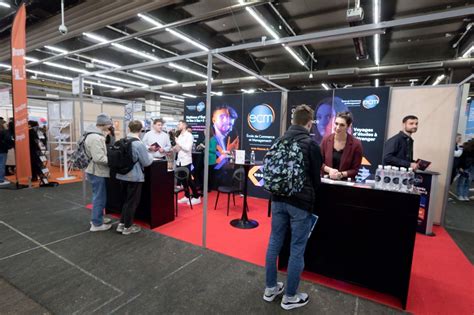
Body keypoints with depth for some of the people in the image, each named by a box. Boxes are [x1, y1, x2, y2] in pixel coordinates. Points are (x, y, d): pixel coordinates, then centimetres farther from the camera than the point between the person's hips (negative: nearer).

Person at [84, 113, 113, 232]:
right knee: (100, 198, 0)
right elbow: (99, 158, -28)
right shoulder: (95, 137, -24)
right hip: (97, 172, -11)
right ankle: (97, 224, 11)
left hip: (97, 171, 11)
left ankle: (97, 218, 34)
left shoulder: (96, 135, 11)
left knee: (98, 196, 21)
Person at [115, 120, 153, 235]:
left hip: (122, 175, 7)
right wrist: (150, 155, 6)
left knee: (125, 200, 20)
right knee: (132, 202, 6)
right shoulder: (139, 144, -19)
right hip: (134, 177, -7)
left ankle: (121, 224, 26)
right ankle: (128, 226, 17)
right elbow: (146, 162, -14)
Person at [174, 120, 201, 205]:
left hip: (186, 161, -7)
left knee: (189, 180, -2)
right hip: (179, 161, 7)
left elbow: (187, 148, -21)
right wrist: (174, 148, -3)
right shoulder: (180, 136, 14)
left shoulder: (189, 135, -10)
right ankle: (187, 196, 23)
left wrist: (178, 143, -13)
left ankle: (196, 197, 10)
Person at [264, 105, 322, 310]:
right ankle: (290, 297, 23)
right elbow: (316, 177, -3)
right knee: (297, 250, 8)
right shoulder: (310, 144, -11)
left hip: (278, 199, 6)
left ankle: (270, 288, 31)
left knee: (274, 243, 15)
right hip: (300, 202, -5)